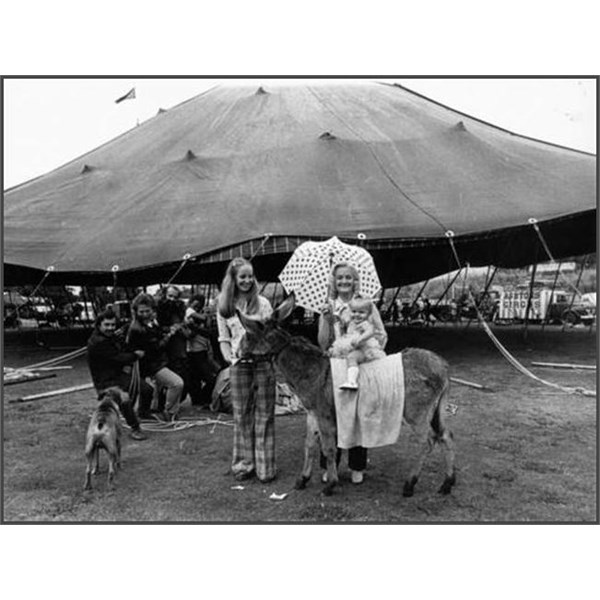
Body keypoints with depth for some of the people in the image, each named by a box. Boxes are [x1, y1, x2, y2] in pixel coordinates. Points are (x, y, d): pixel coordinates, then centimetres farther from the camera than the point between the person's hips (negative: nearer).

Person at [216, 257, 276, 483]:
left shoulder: (262, 303, 0)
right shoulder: (223, 306, 7)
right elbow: (224, 338, 9)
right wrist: (228, 356, -7)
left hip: (263, 362, -2)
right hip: (239, 365, 2)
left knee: (264, 414, 3)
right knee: (241, 414, 9)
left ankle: (265, 466, 13)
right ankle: (244, 464, 22)